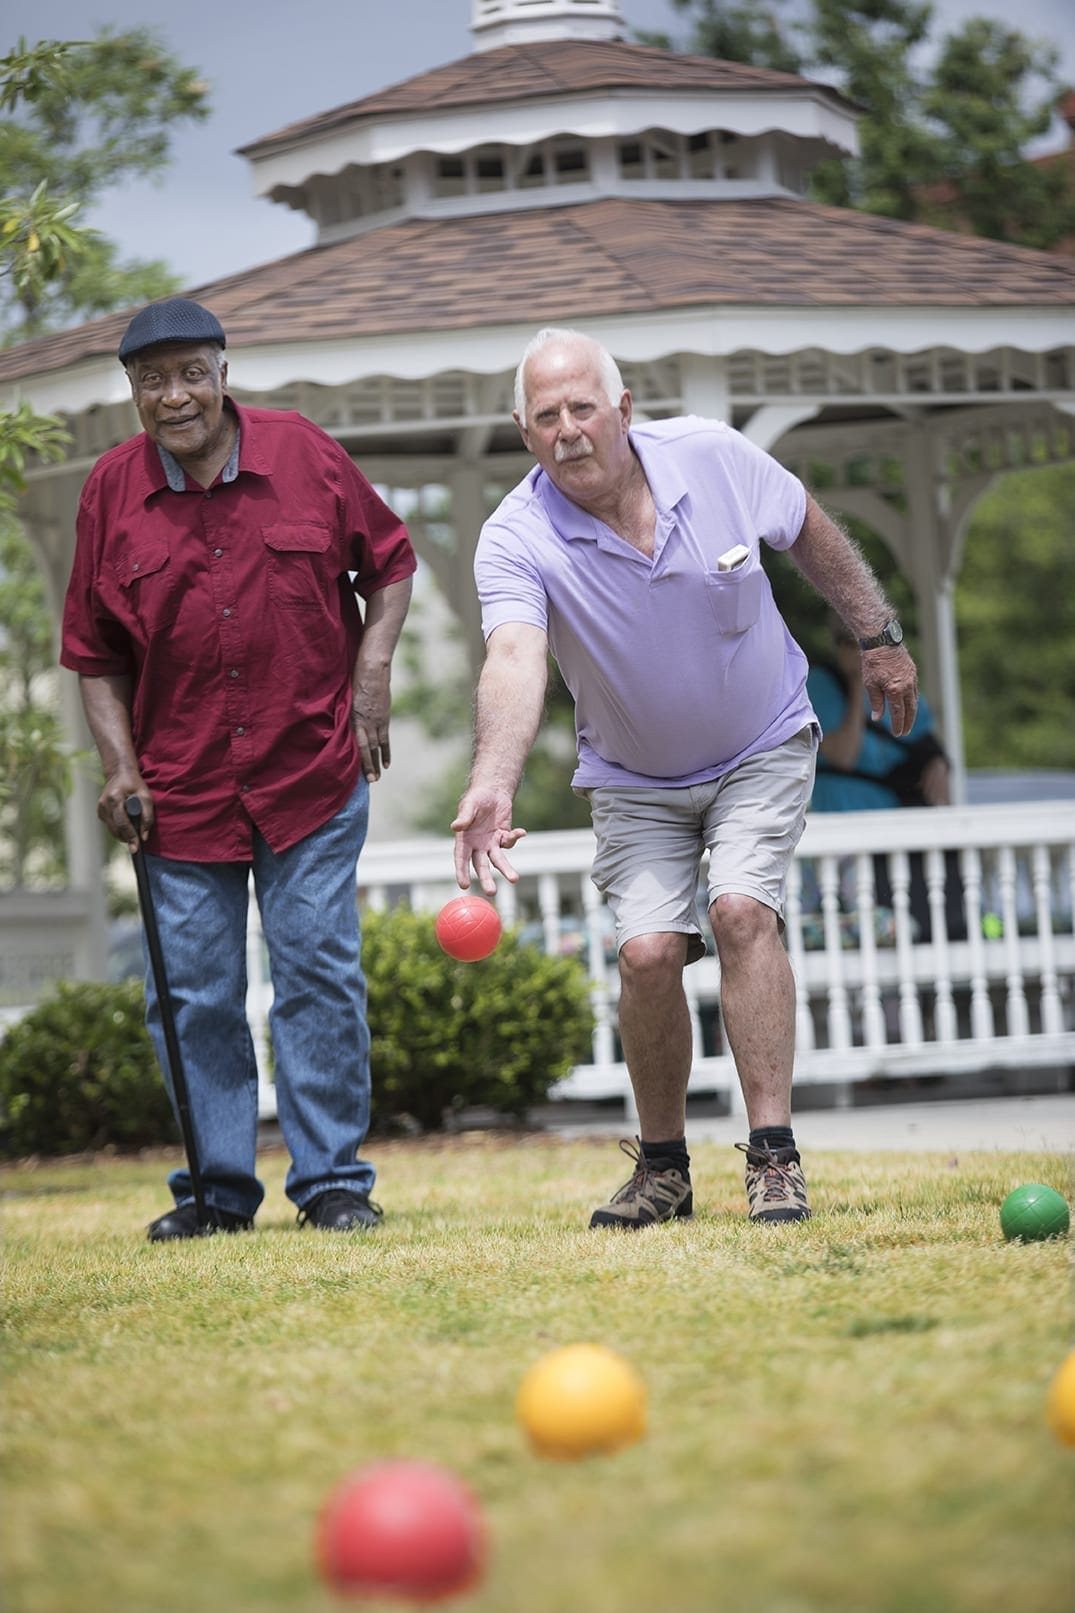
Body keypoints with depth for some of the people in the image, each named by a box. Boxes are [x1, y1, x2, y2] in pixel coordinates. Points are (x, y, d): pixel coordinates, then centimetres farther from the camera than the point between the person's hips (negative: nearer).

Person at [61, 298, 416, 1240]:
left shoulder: (304, 454, -2)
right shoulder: (112, 490, 1)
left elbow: (390, 562, 11)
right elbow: (94, 653, 8)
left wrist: (371, 676, 0)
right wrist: (119, 765, -2)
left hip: (313, 774, -1)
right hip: (179, 788, 1)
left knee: (319, 975, -2)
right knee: (193, 993, 3)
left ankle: (334, 1181, 7)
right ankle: (217, 1188, 14)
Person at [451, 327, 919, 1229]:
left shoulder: (714, 458, -18)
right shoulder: (516, 540, -24)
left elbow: (811, 534, 2)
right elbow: (514, 660, -43)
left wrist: (880, 638, 7)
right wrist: (493, 785, -59)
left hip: (763, 749, 0)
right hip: (634, 781, 0)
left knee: (743, 912, -22)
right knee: (648, 951, -15)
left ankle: (775, 1158, -18)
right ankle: (663, 1168, 7)